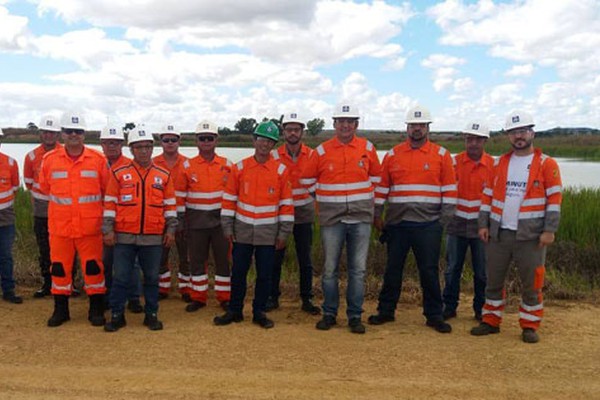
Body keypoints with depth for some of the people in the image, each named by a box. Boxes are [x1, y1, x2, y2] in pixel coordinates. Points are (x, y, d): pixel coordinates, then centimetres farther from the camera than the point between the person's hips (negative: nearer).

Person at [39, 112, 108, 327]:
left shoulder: (99, 160, -2)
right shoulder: (49, 160, 1)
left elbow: (107, 190, 7)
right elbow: (44, 188, 16)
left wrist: (89, 204, 8)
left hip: (90, 226, -1)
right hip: (59, 226, 2)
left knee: (93, 267, 4)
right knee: (59, 267, 10)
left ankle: (96, 309, 18)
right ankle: (60, 309, 25)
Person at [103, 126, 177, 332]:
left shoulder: (163, 175, 5)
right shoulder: (119, 174, 2)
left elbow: (170, 204, 9)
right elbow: (110, 203, 3)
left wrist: (171, 229, 4)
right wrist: (108, 229, -3)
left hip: (153, 237, 1)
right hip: (124, 236, -1)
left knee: (152, 277, 9)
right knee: (121, 277, 5)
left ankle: (151, 315, 22)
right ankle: (117, 315, 18)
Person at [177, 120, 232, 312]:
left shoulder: (227, 165, 1)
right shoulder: (187, 166, 1)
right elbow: (180, 195, 2)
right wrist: (181, 219, -1)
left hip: (220, 219, 0)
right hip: (196, 221, 0)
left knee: (223, 258, 6)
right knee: (197, 259, 8)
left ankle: (225, 297, 19)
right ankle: (198, 297, 21)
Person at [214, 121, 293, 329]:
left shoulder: (281, 170, -2)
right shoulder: (239, 168, 0)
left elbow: (286, 204, -1)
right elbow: (229, 199, 3)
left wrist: (284, 233, -3)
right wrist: (227, 227, -1)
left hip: (268, 232, -1)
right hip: (242, 231, 1)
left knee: (264, 275, 6)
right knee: (238, 272, 8)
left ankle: (259, 312, 21)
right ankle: (235, 311, 23)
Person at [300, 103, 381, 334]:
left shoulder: (367, 148, 4)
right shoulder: (322, 151, 1)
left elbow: (376, 177, 18)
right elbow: (306, 180, 11)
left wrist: (363, 196, 12)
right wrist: (325, 198, 11)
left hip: (361, 217, 1)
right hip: (331, 219, 0)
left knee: (358, 270, 4)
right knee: (330, 269, 6)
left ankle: (355, 316, 15)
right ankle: (329, 314, 19)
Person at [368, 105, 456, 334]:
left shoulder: (441, 155, 3)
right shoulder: (392, 155, 7)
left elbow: (449, 190, 3)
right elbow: (382, 187, 10)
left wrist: (445, 218, -2)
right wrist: (377, 215, 7)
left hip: (428, 224, -2)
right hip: (397, 223, 2)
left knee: (429, 271, 4)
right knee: (393, 269, 11)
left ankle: (434, 316, 17)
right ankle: (386, 311, 24)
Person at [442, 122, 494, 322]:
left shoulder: (493, 165, -1)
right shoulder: (454, 162, 1)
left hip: (481, 224, 0)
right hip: (457, 223, 1)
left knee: (482, 271, 8)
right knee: (452, 269, 7)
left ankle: (481, 309, 22)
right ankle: (449, 307, 20)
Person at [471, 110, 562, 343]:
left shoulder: (546, 164, -2)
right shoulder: (500, 163, 9)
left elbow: (554, 198, -5)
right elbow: (488, 195, 11)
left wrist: (549, 230, -12)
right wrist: (483, 224, 3)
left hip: (531, 235, -3)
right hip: (498, 233, 4)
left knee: (531, 283, 5)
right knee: (493, 280, 10)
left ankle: (530, 326, 20)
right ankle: (491, 321, 24)